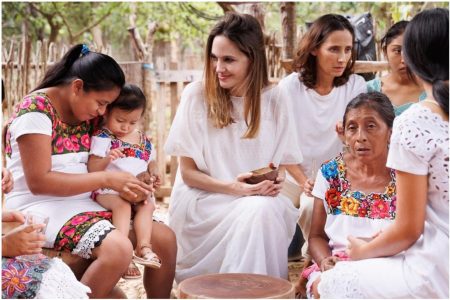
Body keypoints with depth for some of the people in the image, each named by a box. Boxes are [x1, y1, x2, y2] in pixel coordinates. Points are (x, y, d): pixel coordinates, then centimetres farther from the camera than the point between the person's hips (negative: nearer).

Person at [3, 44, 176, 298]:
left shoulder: (87, 113, 9)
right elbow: (39, 181, -20)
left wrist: (138, 182, -4)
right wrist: (105, 179, -20)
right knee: (118, 249, -32)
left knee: (166, 239, -2)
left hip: (84, 204, 8)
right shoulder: (36, 110, -14)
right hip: (41, 207, -8)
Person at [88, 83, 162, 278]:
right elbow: (92, 168, -7)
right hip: (108, 190, -5)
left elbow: (151, 163, 28)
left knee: (148, 205, -23)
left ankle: (143, 247, -27)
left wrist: (154, 175, 4)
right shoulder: (102, 138, -1)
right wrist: (107, 159, -28)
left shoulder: (144, 141, 15)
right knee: (122, 204, -33)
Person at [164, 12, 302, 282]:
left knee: (274, 209, -30)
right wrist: (233, 188, -20)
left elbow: (281, 164, 7)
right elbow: (188, 173, -4)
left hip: (261, 201, 3)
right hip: (202, 202, -3)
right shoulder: (196, 94, -7)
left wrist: (276, 180, -16)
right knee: (258, 209, -31)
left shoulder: (274, 98, 0)